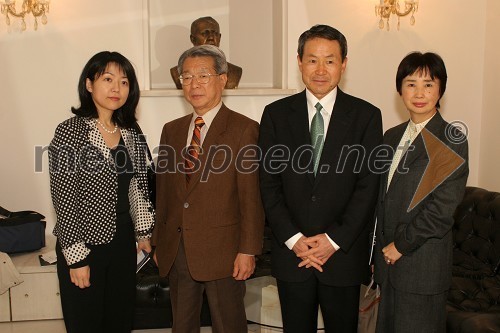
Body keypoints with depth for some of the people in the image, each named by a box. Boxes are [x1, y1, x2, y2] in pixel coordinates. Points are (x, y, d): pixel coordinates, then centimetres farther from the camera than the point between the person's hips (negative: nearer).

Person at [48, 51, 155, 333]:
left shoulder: (130, 133, 4)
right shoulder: (70, 132, -13)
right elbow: (63, 199, -14)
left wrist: (144, 232, 11)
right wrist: (76, 255, -14)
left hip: (124, 245, 5)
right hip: (84, 246, -5)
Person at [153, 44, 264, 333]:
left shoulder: (244, 129, -8)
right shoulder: (171, 130, 10)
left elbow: (251, 198, -10)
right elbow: (164, 192, 13)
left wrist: (248, 251, -13)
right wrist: (158, 243, 13)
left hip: (223, 252, -5)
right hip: (176, 252, 5)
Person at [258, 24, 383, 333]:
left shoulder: (366, 115, -2)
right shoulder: (276, 114, 1)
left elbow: (368, 185, -6)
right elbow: (269, 184, -1)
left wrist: (334, 239, -11)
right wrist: (293, 238, -9)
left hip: (344, 252, -1)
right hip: (291, 252, 1)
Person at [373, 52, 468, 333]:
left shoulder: (451, 140, -10)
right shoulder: (392, 137, 10)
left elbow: (443, 208, -16)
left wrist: (402, 245, -12)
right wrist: (383, 249, 6)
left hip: (424, 265, -6)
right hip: (389, 259, 6)